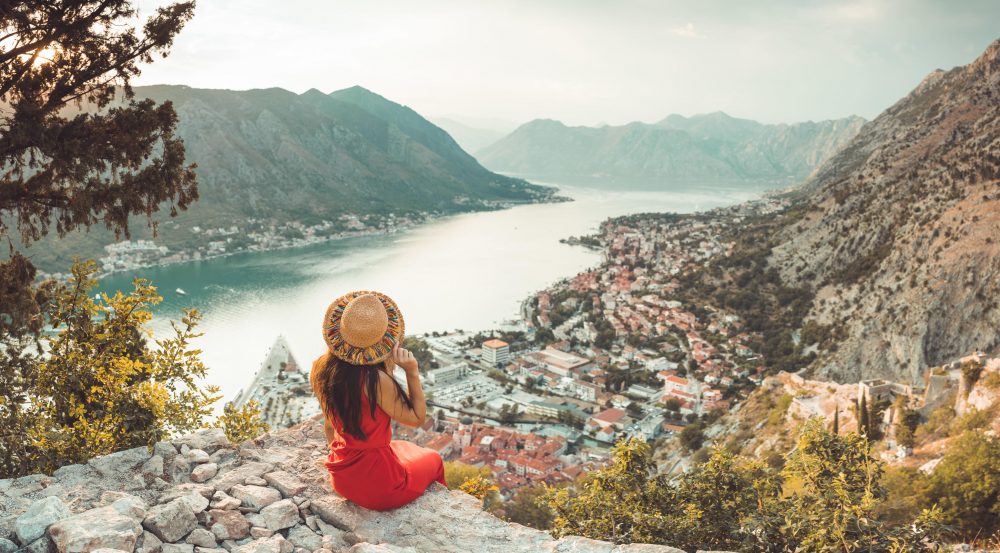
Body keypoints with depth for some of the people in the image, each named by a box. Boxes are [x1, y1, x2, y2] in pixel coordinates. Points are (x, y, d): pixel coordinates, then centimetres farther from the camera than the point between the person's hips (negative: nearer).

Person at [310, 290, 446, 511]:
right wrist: (412, 372, -22)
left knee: (401, 447, 36)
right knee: (433, 460, 26)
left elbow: (330, 425, 5)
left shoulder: (320, 370, -11)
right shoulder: (376, 380, -31)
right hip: (378, 488, -6)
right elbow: (418, 418, -15)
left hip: (340, 478, 6)